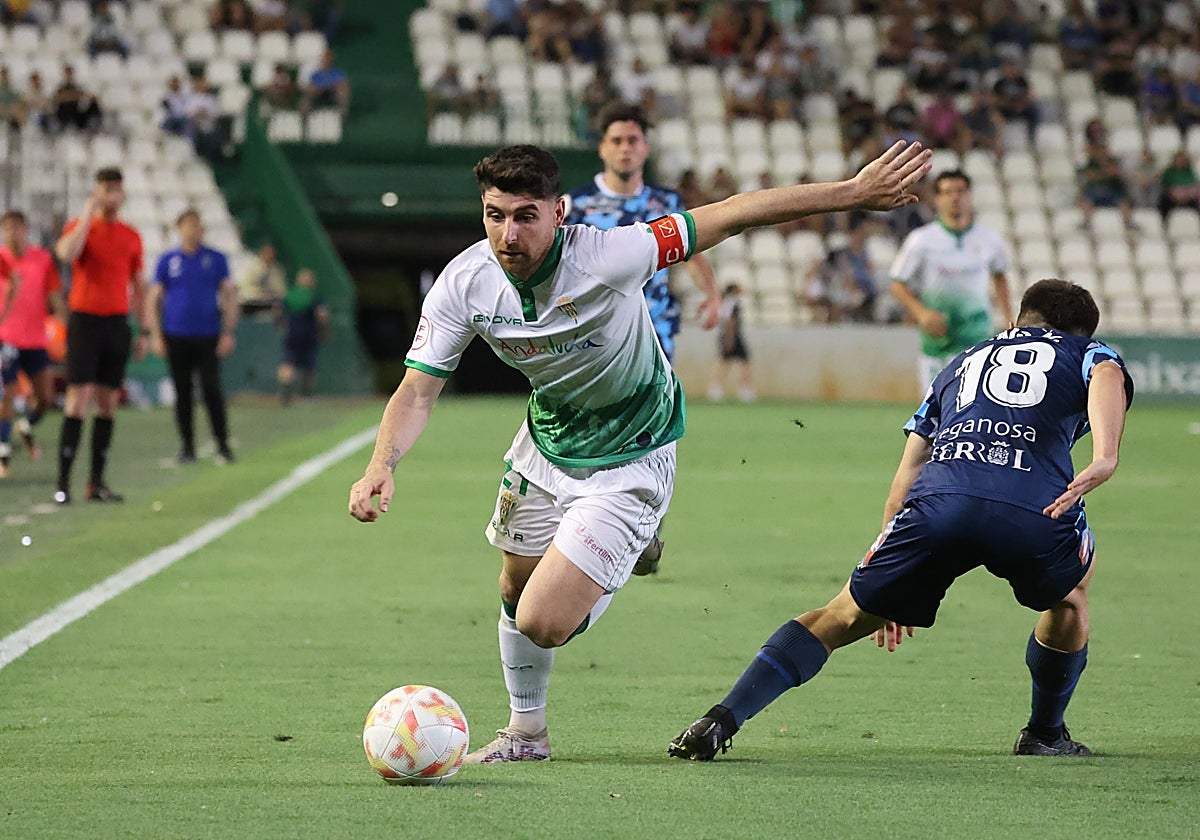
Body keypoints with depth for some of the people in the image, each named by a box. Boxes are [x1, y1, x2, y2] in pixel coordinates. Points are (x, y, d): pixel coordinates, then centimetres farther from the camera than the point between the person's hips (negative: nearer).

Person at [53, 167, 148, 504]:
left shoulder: (131, 237, 11)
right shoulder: (80, 226, 0)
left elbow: (139, 286, 17)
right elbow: (66, 253, -23)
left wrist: (143, 331, 13)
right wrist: (89, 213, -17)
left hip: (117, 323, 4)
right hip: (84, 320, -4)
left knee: (109, 402, 3)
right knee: (78, 398, -11)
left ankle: (97, 482, 8)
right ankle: (63, 482, -10)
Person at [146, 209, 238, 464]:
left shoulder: (216, 259, 5)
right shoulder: (168, 261, 6)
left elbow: (229, 296, 6)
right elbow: (154, 300, 8)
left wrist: (228, 333, -2)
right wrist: (156, 336, 0)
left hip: (208, 337, -1)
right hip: (176, 337, 1)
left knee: (212, 391, -6)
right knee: (183, 393, 3)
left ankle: (223, 444, 0)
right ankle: (187, 446, 9)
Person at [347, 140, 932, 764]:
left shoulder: (606, 256, -33)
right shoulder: (463, 284, -19)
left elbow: (729, 217, -29)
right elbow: (418, 390, -14)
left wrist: (853, 193, -29)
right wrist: (381, 467, -33)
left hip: (629, 462, -5)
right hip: (544, 444, 5)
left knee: (544, 623, -13)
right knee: (516, 591, 20)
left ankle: (632, 555, 20)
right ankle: (525, 733, 46)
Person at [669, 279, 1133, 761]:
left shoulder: (964, 363, 39)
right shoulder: (1087, 354, 29)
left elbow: (908, 471, 33)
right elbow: (1108, 377, 2)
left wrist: (890, 590, 36)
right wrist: (1104, 459, -16)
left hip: (939, 500, 2)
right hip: (1037, 508, -2)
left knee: (845, 615, 13)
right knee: (1071, 592, 33)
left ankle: (723, 718, 0)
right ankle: (1045, 735, 37)